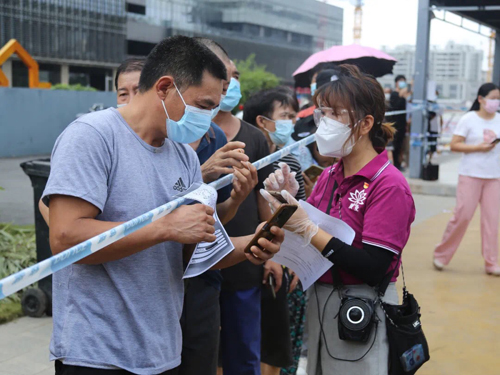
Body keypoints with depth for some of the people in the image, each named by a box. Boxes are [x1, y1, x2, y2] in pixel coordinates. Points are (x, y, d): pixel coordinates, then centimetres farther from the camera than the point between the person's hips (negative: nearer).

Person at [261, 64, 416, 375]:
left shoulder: (389, 186, -17)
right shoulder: (329, 176, 3)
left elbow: (373, 269, -24)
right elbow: (307, 233, 5)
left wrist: (307, 229, -25)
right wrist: (290, 197, -10)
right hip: (319, 303, 7)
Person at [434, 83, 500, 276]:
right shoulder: (468, 119, -4)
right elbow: (454, 145, -7)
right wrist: (478, 147, -16)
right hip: (470, 175, -3)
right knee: (462, 215, -3)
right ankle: (441, 255, 13)